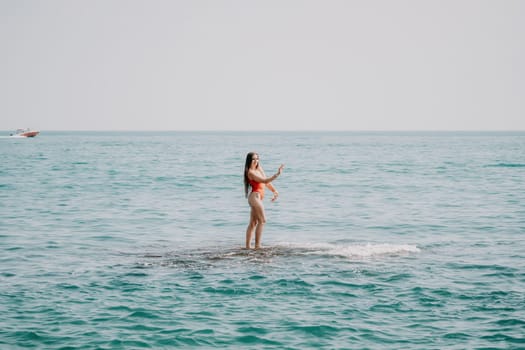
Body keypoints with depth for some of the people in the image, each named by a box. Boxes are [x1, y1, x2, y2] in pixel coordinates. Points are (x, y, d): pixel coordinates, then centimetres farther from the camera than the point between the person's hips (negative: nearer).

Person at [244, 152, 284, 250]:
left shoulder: (259, 169, 13)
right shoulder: (251, 172, -14)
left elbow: (267, 182, 14)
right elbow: (265, 181, -21)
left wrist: (274, 191, 3)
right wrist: (277, 174, -26)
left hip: (257, 197, 9)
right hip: (255, 196, -9)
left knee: (253, 223, 10)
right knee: (262, 220, -11)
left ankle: (248, 246, 12)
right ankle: (257, 245, -12)